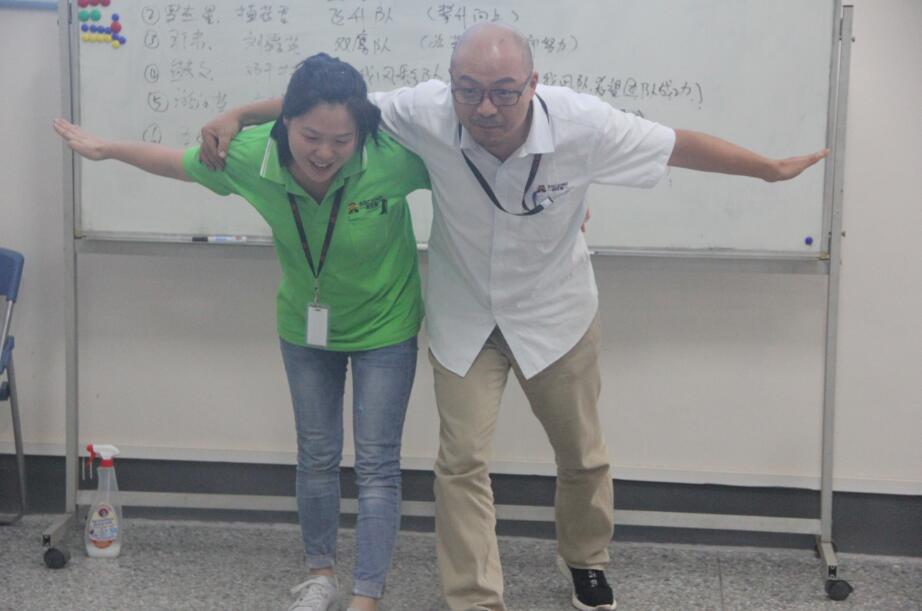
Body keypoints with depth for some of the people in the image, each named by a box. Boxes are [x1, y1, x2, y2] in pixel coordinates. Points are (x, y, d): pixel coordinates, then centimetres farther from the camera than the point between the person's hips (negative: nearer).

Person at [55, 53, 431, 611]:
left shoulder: (393, 156, -34)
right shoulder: (251, 156, -23)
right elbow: (179, 163, -3)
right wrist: (105, 148, 8)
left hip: (384, 330, -3)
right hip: (306, 328, 3)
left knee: (377, 465, 1)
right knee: (317, 456, 15)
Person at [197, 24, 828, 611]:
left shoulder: (583, 124, -28)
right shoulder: (426, 111, -27)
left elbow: (681, 144, -15)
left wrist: (775, 169, -4)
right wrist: (236, 115, -18)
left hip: (556, 313, 0)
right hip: (464, 317, 0)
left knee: (582, 456, 16)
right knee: (463, 462, 0)